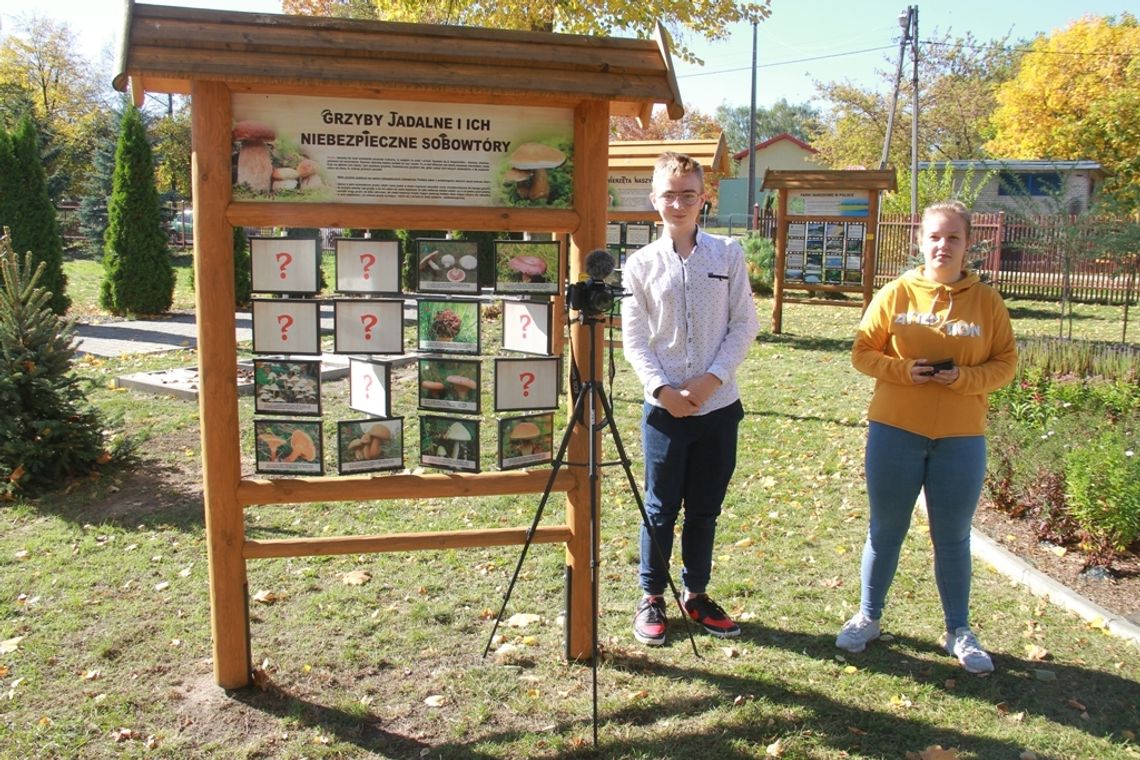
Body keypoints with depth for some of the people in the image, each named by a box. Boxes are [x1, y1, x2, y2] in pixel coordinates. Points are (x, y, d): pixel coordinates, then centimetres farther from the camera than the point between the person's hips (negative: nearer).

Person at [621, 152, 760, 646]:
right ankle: (651, 598, 24)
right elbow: (634, 338, -1)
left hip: (719, 404, 2)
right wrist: (663, 388, -13)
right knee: (661, 509, 8)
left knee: (705, 509, 13)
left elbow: (744, 325, 0)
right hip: (664, 407, -1)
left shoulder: (728, 254, 2)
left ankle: (696, 595, 30)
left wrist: (712, 378, -11)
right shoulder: (641, 264, -1)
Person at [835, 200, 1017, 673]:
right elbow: (863, 352, 0)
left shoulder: (987, 301, 1)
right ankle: (868, 618, 28)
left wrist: (964, 378, -16)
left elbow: (1005, 363, 3)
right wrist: (904, 370, -17)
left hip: (961, 438, 1)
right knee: (885, 531, 11)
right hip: (894, 432, 0)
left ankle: (959, 632, 28)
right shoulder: (895, 294, -1)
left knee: (953, 537, 11)